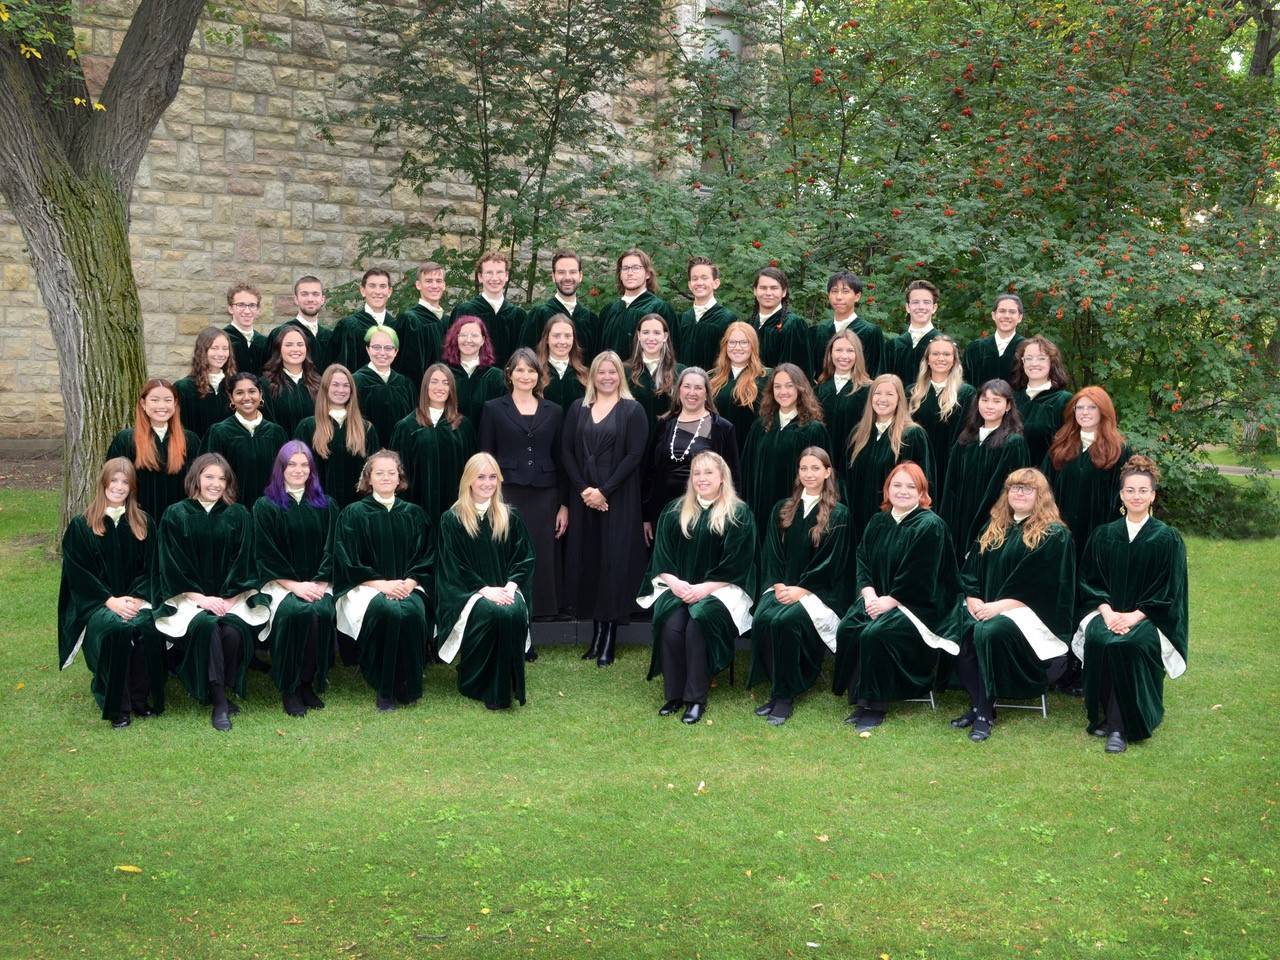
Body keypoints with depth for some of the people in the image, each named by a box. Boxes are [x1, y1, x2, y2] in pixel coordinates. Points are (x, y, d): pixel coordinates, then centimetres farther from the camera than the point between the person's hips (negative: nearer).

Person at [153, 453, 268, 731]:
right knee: (205, 625, -33)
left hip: (230, 597, 1)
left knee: (233, 630, -30)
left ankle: (220, 698, -12)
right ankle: (219, 700, -26)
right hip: (188, 597, -1)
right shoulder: (175, 516, 3)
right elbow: (172, 567, -1)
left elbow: (243, 563, 4)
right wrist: (201, 599, -12)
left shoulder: (238, 516, 7)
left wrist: (227, 599, -10)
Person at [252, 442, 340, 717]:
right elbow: (266, 556, -1)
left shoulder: (326, 506, 13)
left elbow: (331, 550, 8)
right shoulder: (265, 506, 5)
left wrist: (319, 584, -9)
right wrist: (295, 585, -12)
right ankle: (289, 689, -20)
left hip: (318, 583, 2)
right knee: (295, 613, -34)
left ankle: (308, 683, -16)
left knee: (323, 612, -31)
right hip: (279, 583, -2)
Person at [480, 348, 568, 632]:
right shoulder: (494, 409, 5)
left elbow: (560, 460, 10)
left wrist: (564, 505, 5)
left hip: (544, 497, 2)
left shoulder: (554, 412, 11)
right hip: (506, 496, -2)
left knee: (541, 559, 1)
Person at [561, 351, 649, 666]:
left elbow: (634, 455, -9)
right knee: (587, 561, 4)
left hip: (618, 499, -3)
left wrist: (604, 490, -15)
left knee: (614, 562, -3)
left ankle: (609, 638, 3)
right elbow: (566, 451, 5)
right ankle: (596, 633, 13)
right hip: (583, 498, 4)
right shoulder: (578, 409, 10)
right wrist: (583, 489, -9)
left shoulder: (633, 410, -1)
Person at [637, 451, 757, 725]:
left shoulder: (739, 515, 1)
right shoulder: (674, 512, 12)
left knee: (699, 620, -32)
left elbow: (737, 566, -4)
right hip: (677, 586, 3)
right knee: (671, 623, -29)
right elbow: (661, 558, 9)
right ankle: (673, 694, -17)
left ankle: (696, 698, -22)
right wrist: (674, 582, -10)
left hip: (720, 589, -3)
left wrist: (705, 587, -14)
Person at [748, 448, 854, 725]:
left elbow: (831, 562, -6)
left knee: (784, 621, -31)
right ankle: (776, 688, -13)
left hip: (818, 589, -4)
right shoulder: (782, 510, 14)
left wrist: (800, 589, -14)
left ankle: (785, 695, -18)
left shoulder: (838, 514, 1)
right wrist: (778, 585, -7)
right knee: (762, 619, -27)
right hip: (782, 586, 4)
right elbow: (771, 554, 10)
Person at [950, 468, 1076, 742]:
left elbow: (1038, 587, -11)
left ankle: (983, 710, -22)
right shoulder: (993, 529, 17)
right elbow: (970, 568, 12)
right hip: (986, 606, 6)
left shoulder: (1054, 535, -2)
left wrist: (999, 605, -18)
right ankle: (977, 703, -19)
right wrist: (973, 598, -8)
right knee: (958, 624, -26)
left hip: (1030, 611, -6)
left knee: (989, 631, -35)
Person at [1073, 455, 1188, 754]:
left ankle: (1118, 725, -23)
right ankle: (1106, 715, -17)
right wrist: (1106, 611, -12)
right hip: (1107, 610, 2)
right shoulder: (1104, 535, 9)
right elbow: (1089, 580, 6)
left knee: (1127, 645, -34)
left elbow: (1168, 591, -3)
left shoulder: (1167, 539, 1)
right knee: (1097, 640, -31)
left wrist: (1135, 616, -15)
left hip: (1148, 616, -2)